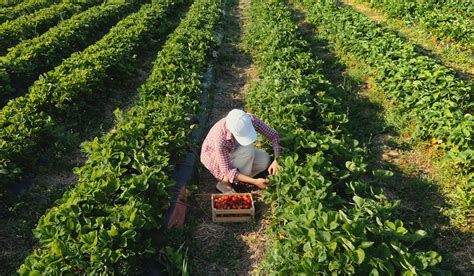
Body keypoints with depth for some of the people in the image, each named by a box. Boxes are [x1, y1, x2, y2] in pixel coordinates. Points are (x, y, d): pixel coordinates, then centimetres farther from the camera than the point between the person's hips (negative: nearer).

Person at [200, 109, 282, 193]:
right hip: (213, 157, -5)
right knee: (248, 151, -32)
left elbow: (274, 135, -20)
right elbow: (227, 170, -34)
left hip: (234, 151, 6)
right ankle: (225, 182, -12)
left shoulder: (251, 119, -30)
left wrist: (276, 160, -35)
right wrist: (255, 181, -40)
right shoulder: (220, 138, -41)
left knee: (265, 160, -15)